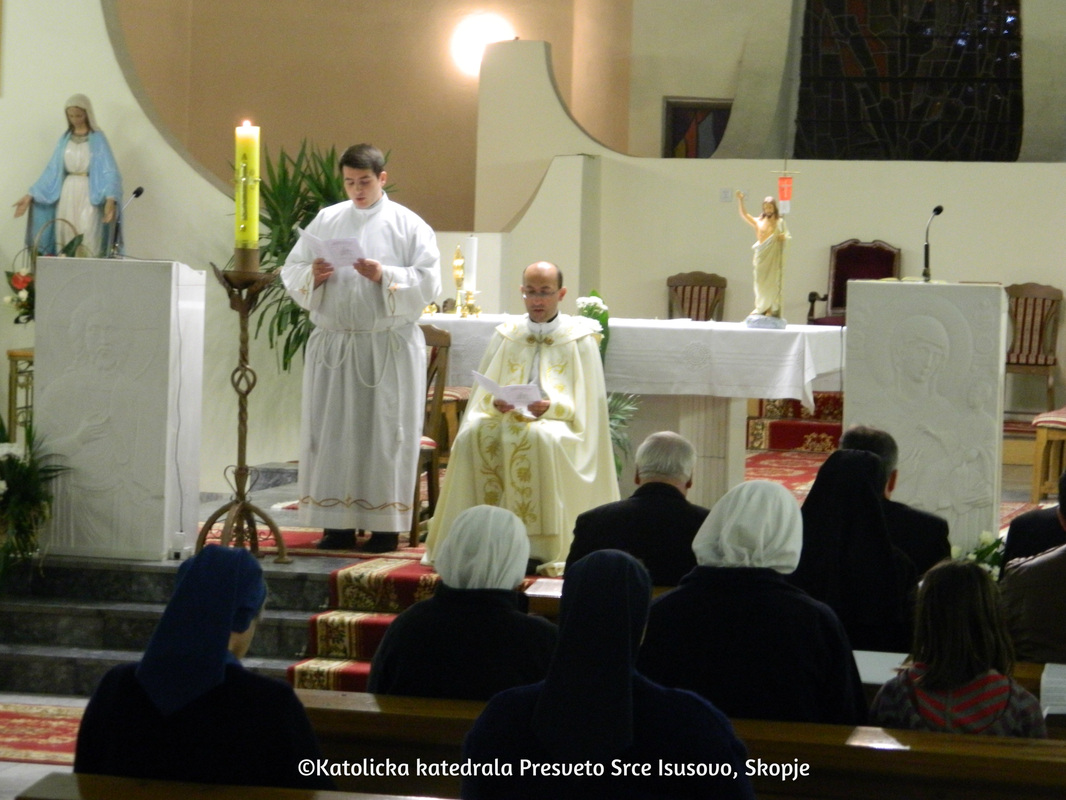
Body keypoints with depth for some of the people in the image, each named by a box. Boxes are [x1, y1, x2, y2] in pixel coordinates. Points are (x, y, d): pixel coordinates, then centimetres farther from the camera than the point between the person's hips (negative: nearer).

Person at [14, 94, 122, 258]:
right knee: (65, 239, 1)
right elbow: (52, 171, 12)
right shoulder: (64, 139, 10)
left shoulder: (97, 139, -4)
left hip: (89, 194, -5)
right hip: (67, 193, 5)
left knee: (87, 242, -13)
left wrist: (110, 199, -29)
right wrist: (30, 195, 5)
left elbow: (109, 171, -12)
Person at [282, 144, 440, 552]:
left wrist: (384, 276, -18)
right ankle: (338, 522, 5)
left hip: (389, 348, -3)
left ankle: (385, 524, 1)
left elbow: (428, 280, -5)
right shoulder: (326, 220, 11)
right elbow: (291, 270, 11)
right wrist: (313, 275, -10)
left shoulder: (408, 225, 2)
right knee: (332, 430, 1)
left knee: (384, 431, -3)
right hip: (332, 345, 3)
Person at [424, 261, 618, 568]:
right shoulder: (506, 335, 17)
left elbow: (585, 403, 2)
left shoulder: (580, 338, 8)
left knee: (537, 438, -38)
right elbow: (482, 396, 14)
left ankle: (535, 546, -38)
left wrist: (551, 407, -17)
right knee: (473, 436, -30)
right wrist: (496, 403, -10)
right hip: (506, 417, 3)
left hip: (559, 425, -3)